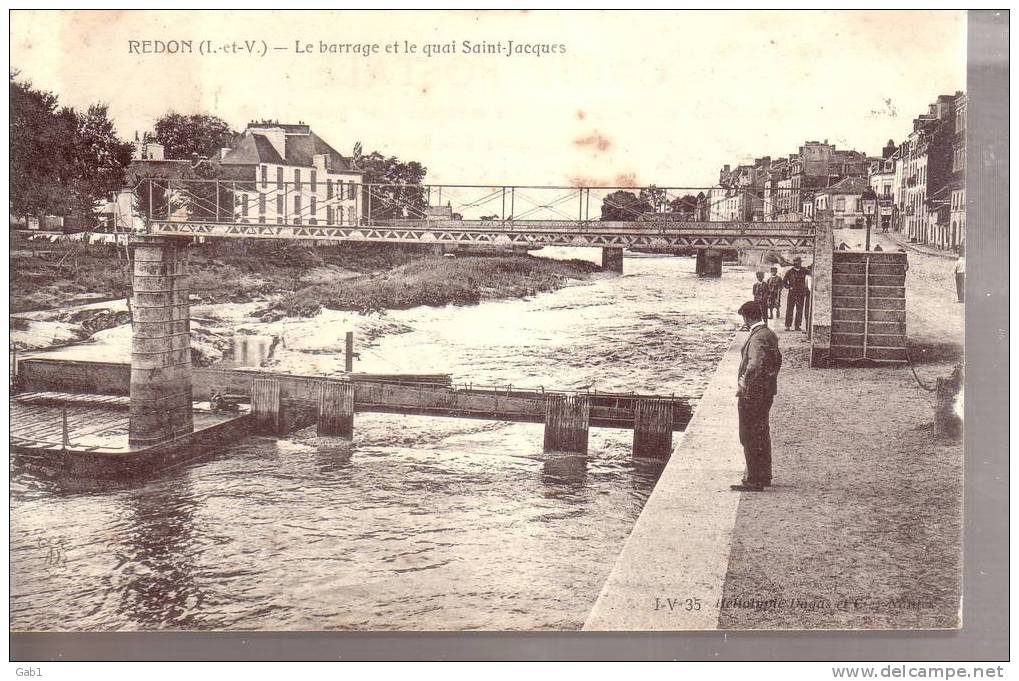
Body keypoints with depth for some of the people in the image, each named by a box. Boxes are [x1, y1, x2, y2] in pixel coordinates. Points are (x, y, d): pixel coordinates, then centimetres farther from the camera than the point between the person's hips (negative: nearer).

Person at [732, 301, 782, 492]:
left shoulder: (757, 338, -22)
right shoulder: (770, 334, 9)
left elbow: (755, 365, -35)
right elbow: (777, 359, 22)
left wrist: (743, 385, -24)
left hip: (752, 394, -10)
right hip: (767, 392, 10)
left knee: (750, 438, -1)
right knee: (762, 435, 19)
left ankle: (754, 481, 3)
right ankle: (764, 476, 30)